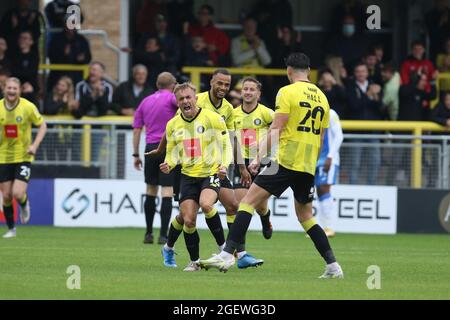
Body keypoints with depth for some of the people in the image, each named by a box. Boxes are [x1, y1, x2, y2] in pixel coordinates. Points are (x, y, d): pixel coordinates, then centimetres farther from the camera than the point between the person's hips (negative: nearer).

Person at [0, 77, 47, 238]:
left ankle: (24, 204, 23)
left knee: (18, 193, -15)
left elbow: (42, 125, 1)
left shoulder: (28, 107, -11)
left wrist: (35, 145, -12)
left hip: (23, 157, -2)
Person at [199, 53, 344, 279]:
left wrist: (259, 157, -8)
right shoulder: (321, 97, 15)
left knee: (248, 201, -4)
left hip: (286, 161, -6)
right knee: (305, 216, 17)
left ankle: (228, 254, -16)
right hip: (308, 167, 6)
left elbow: (275, 130, -11)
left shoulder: (287, 92, -4)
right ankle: (333, 266, 10)